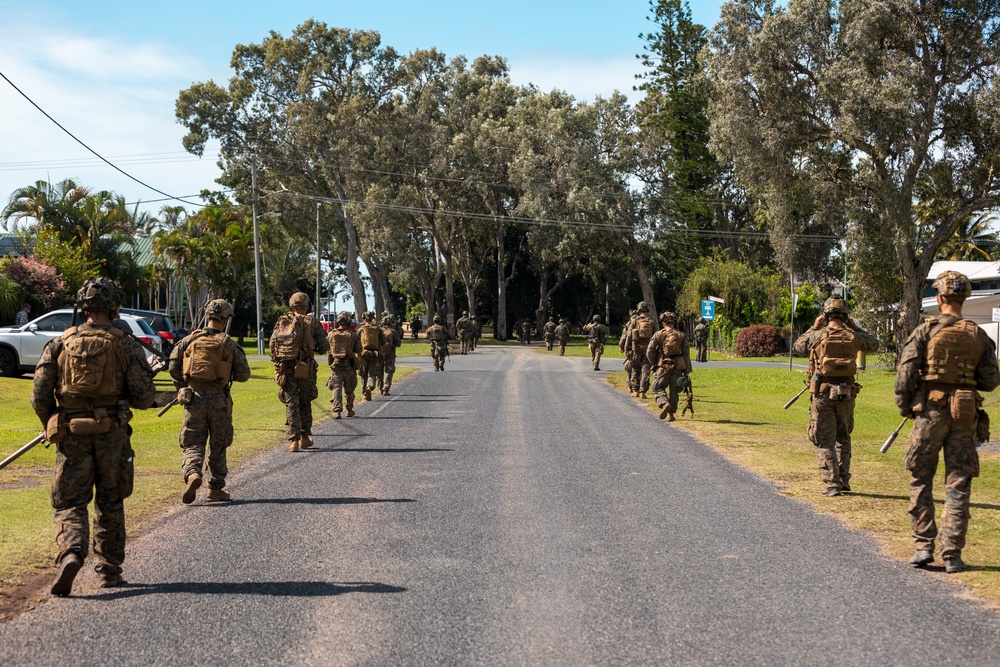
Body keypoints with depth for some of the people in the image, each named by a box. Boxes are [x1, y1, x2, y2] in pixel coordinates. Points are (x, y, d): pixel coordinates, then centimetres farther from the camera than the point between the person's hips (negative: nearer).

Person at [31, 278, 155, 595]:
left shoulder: (59, 344, 2)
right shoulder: (126, 346, -2)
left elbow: (40, 396, -1)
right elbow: (144, 398, -6)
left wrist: (52, 428, 16)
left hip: (72, 437, 0)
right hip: (113, 435, 0)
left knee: (70, 503, 6)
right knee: (109, 504, 15)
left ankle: (71, 554, -19)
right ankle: (109, 569, 20)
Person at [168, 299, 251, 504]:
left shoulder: (190, 340, 1)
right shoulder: (229, 345, -3)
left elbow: (173, 366, -1)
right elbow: (243, 375, -2)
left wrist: (182, 387, 14)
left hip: (194, 397, 1)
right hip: (219, 399, -1)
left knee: (193, 442, 7)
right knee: (219, 445, 12)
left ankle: (192, 474, -20)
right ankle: (216, 488, 17)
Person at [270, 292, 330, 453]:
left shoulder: (281, 322, 5)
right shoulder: (313, 324, 0)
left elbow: (272, 344, 4)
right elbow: (323, 349, 0)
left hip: (285, 369, 1)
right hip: (305, 370, -1)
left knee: (291, 404, 3)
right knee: (305, 403, 15)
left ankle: (293, 440, -5)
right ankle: (305, 437, 21)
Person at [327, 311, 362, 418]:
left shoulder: (331, 334, -2)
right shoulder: (352, 335, -7)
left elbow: (326, 346, 12)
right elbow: (358, 350, -2)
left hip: (335, 364, 0)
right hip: (348, 365, 0)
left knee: (336, 388, 0)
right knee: (349, 389, 13)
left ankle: (337, 411, -13)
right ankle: (350, 410, 23)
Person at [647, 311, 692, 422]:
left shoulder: (658, 334, -1)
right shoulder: (681, 335, 6)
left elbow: (649, 351, -4)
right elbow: (686, 353, 2)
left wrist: (653, 364, 11)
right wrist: (687, 371, 5)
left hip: (664, 366, -3)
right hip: (678, 367, 3)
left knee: (658, 388, 6)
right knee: (674, 391, 10)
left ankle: (664, 404, -20)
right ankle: (671, 414, 8)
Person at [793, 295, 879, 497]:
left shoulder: (817, 336, -7)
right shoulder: (853, 337, -1)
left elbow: (797, 348, 12)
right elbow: (874, 344, 20)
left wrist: (814, 328, 16)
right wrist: (855, 327, 20)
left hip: (822, 393, -3)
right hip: (846, 394, 3)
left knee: (825, 441, 2)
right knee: (843, 438, 20)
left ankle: (832, 484, -3)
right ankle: (844, 480, 21)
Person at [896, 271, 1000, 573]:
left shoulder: (925, 331, -5)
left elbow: (905, 373, -10)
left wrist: (905, 407, 3)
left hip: (930, 412, -2)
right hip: (965, 415, 2)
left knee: (921, 480, 11)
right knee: (958, 485, 5)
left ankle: (924, 546, 7)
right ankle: (952, 555, 4)